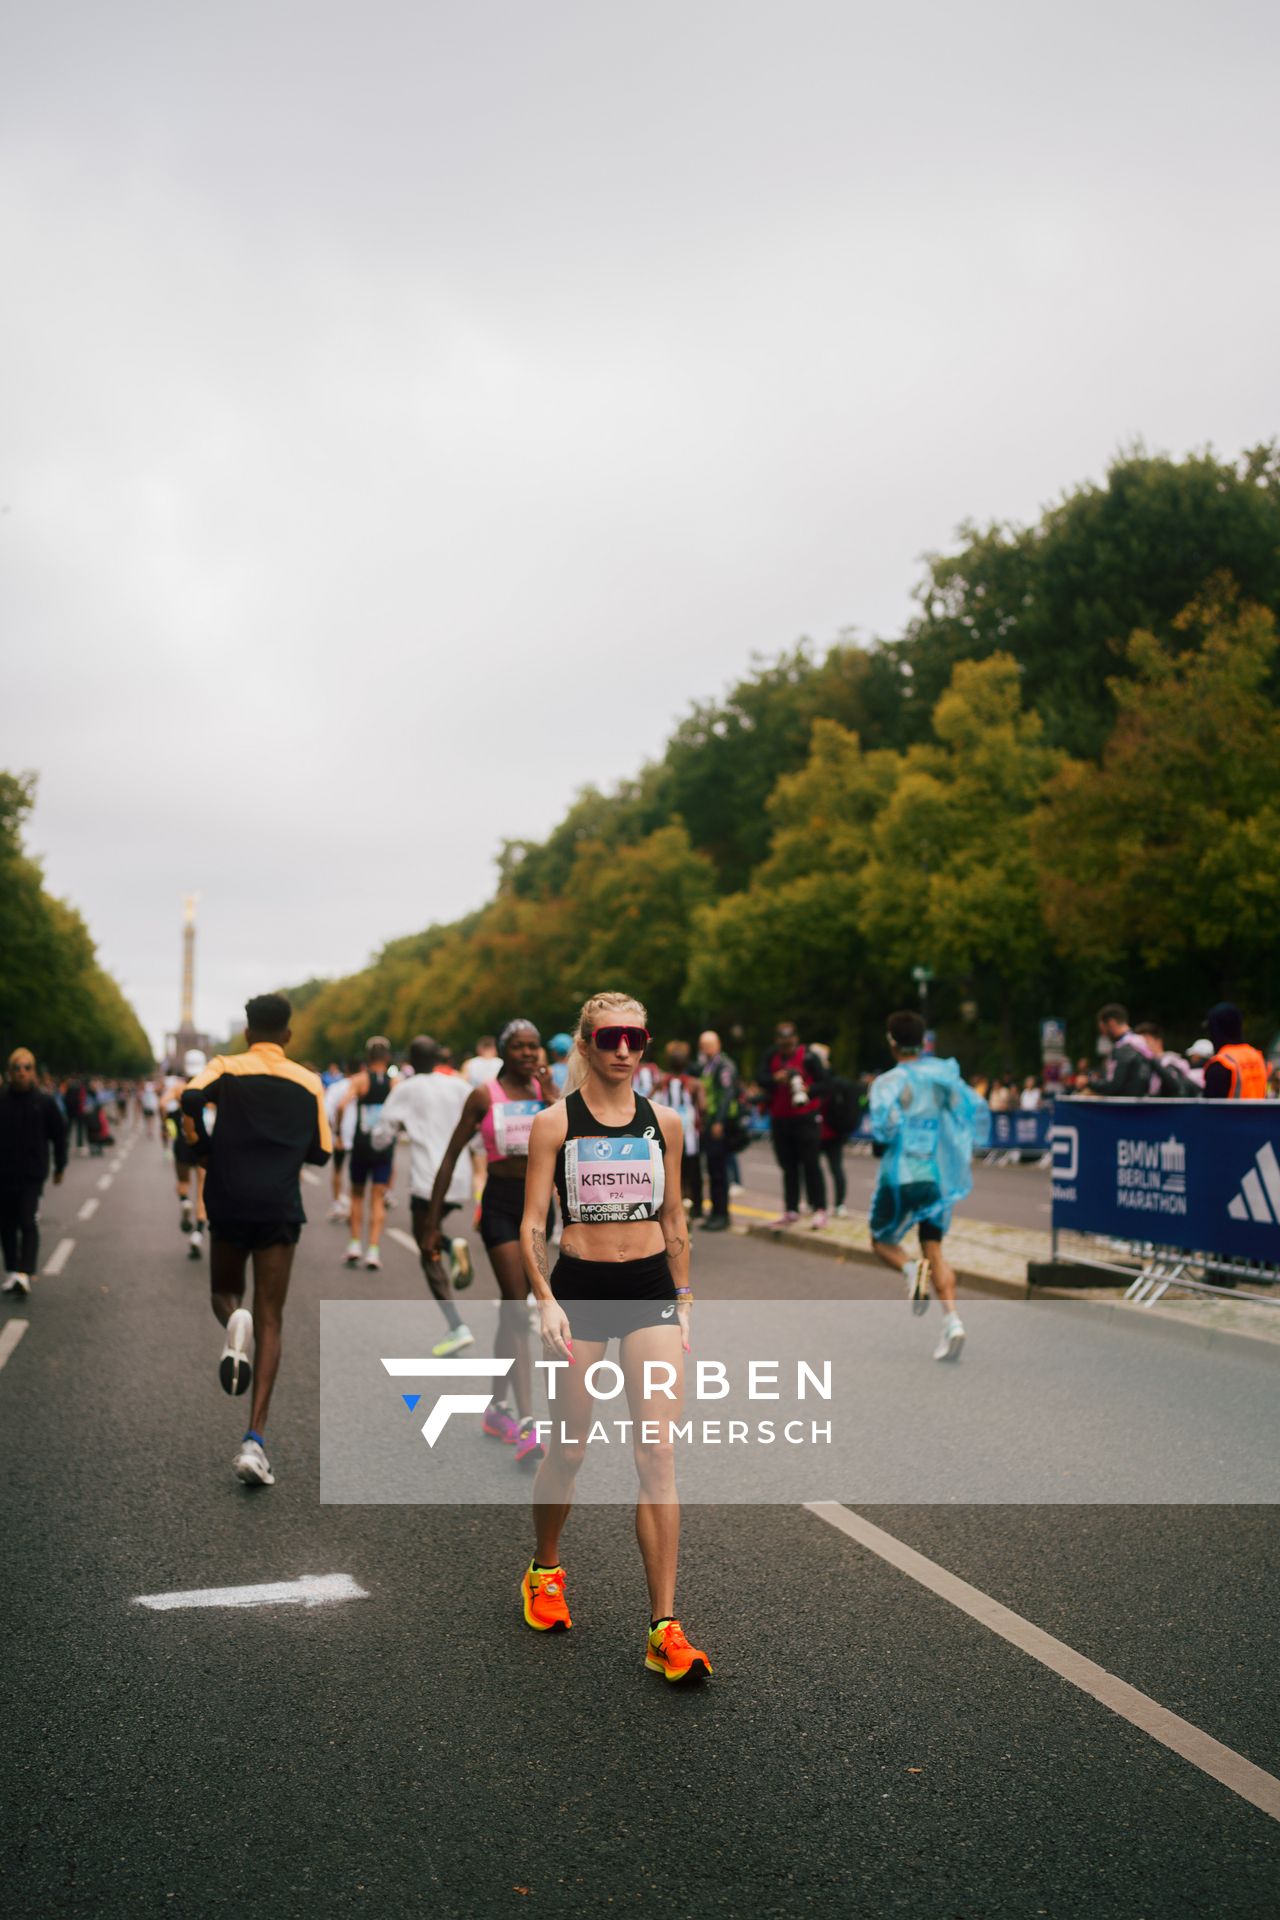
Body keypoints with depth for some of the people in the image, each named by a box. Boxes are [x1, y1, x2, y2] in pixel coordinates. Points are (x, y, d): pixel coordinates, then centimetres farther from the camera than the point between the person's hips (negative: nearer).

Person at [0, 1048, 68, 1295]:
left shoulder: (44, 1101, -2)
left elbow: (59, 1135, 7)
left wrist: (60, 1167, 10)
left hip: (33, 1174, -2)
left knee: (26, 1221, -10)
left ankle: (25, 1272, -13)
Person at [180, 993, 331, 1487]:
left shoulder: (226, 1067, 5)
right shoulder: (308, 1081, 10)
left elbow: (192, 1100, -16)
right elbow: (320, 1153, 10)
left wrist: (206, 1151, 0)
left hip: (230, 1201, 0)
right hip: (281, 1208, 0)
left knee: (224, 1293, 24)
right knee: (270, 1322, 1)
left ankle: (235, 1322, -13)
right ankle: (254, 1439, -10)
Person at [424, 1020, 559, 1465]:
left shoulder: (546, 1090, 6)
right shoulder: (484, 1095, -4)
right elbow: (451, 1157, -1)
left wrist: (552, 1098, -12)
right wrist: (433, 1223, -2)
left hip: (539, 1199, 4)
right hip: (500, 1201, -4)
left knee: (511, 1308, 14)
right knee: (517, 1310, -14)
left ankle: (497, 1406, 29)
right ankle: (526, 1425, -17)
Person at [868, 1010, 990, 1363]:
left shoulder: (889, 1082, -9)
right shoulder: (944, 1073, 6)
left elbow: (884, 1125, -23)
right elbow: (977, 1109, 4)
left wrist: (880, 1134, 0)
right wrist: (969, 1153, 13)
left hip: (900, 1175, -4)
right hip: (937, 1174, 4)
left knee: (882, 1242, 15)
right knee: (934, 1249, 10)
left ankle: (911, 1269, -18)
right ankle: (951, 1320, -8)